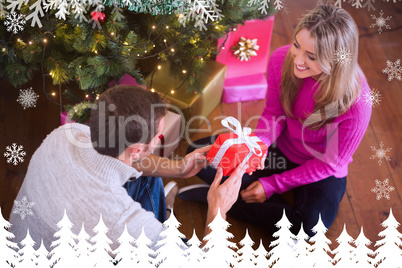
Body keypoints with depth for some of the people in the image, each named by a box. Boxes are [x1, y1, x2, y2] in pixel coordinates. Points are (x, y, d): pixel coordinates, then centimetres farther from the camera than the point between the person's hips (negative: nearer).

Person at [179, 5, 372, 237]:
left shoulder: (357, 102, -32)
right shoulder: (282, 59, -22)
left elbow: (330, 163, -19)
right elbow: (274, 113, -6)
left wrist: (273, 185, -17)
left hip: (322, 171, -3)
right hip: (281, 148, 3)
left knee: (309, 226, -31)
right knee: (199, 153, -6)